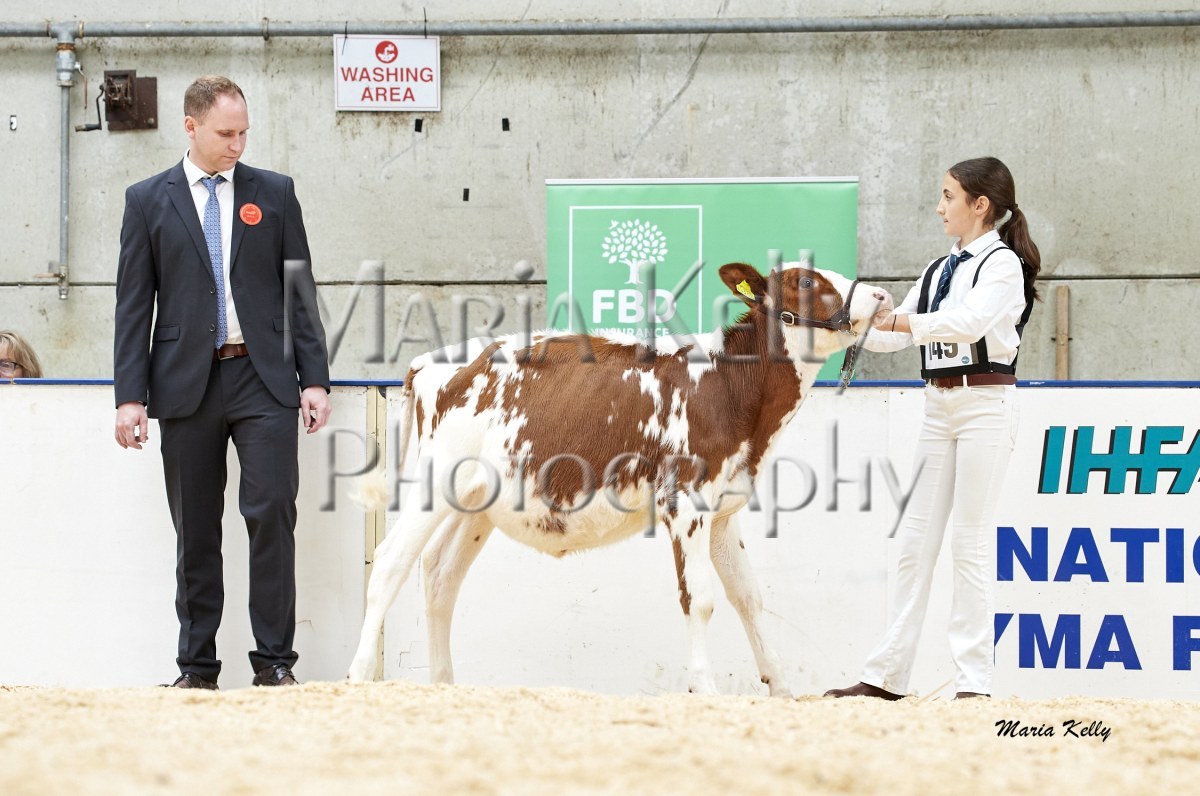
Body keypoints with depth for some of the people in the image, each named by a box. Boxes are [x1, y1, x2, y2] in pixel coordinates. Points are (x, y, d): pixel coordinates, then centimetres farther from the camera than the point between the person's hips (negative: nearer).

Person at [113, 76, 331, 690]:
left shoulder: (274, 194, 9)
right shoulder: (149, 200, 6)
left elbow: (300, 289, 9)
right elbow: (134, 305, 5)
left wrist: (314, 379, 1)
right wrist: (131, 396, -3)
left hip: (263, 377, 0)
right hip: (186, 381, 0)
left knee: (272, 511, -10)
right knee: (195, 531, 4)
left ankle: (274, 661, -4)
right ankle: (196, 664, 11)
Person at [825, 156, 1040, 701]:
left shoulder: (1003, 264, -6)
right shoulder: (940, 269, 17)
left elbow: (970, 322, -23)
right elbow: (893, 334, 21)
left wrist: (905, 322, -29)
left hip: (986, 403, -7)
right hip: (938, 406, 7)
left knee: (970, 542, -7)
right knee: (916, 538, 4)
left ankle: (975, 677, -3)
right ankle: (886, 674, 5)